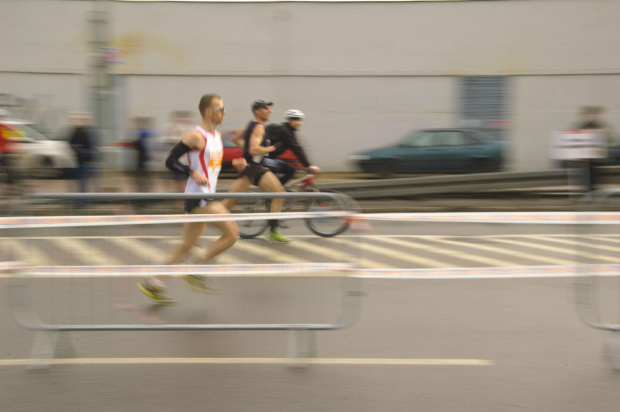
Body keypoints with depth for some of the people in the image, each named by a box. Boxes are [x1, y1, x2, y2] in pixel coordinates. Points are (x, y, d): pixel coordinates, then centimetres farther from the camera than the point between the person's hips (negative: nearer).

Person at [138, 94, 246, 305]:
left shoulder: (216, 135, 14)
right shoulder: (196, 136, -14)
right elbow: (170, 161, -14)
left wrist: (233, 164, 10)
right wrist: (193, 173, -27)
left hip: (206, 196, 10)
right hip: (198, 195, -10)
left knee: (186, 246, 12)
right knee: (232, 233, -12)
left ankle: (153, 283, 17)